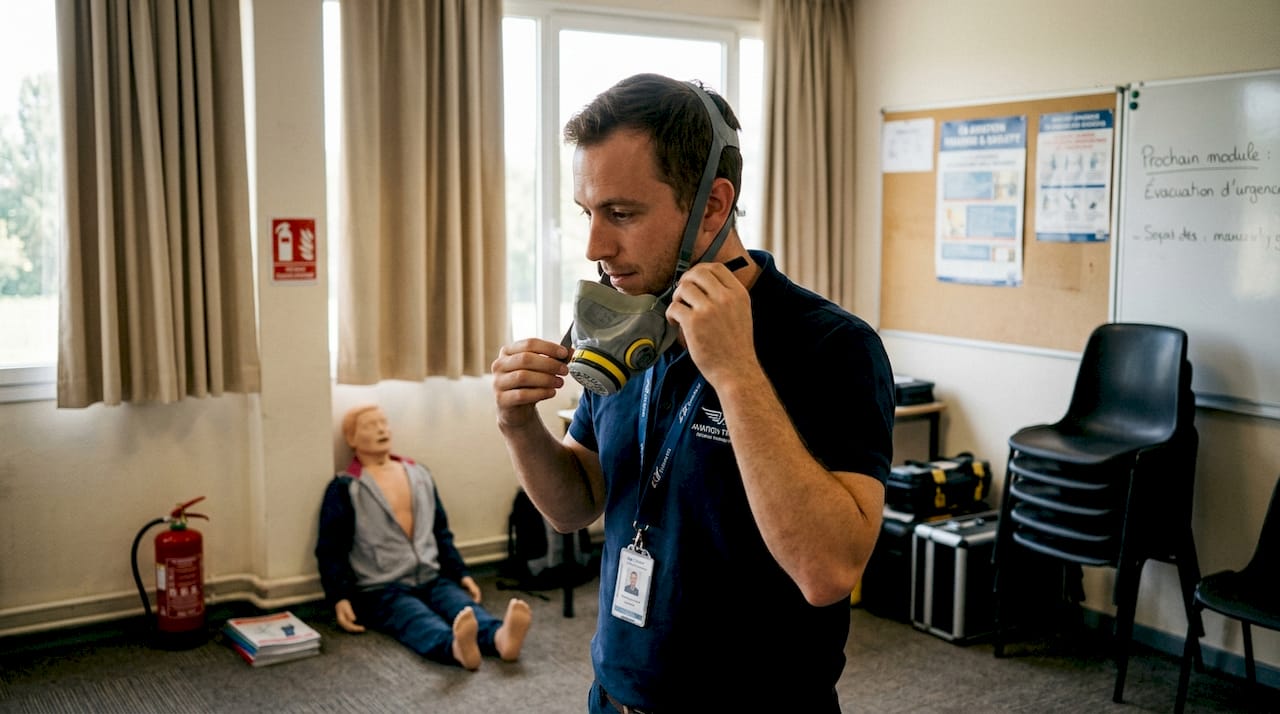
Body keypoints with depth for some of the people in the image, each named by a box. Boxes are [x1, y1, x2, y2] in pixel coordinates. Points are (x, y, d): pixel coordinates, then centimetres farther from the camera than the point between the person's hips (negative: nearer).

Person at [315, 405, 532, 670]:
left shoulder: (419, 474, 17)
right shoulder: (344, 489, 1)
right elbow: (331, 551, -1)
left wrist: (461, 574, 13)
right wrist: (340, 599, -13)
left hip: (432, 580, 4)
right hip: (382, 591, -4)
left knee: (464, 605, -29)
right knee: (420, 622, -36)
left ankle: (500, 637, -61)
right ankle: (455, 647, -68)